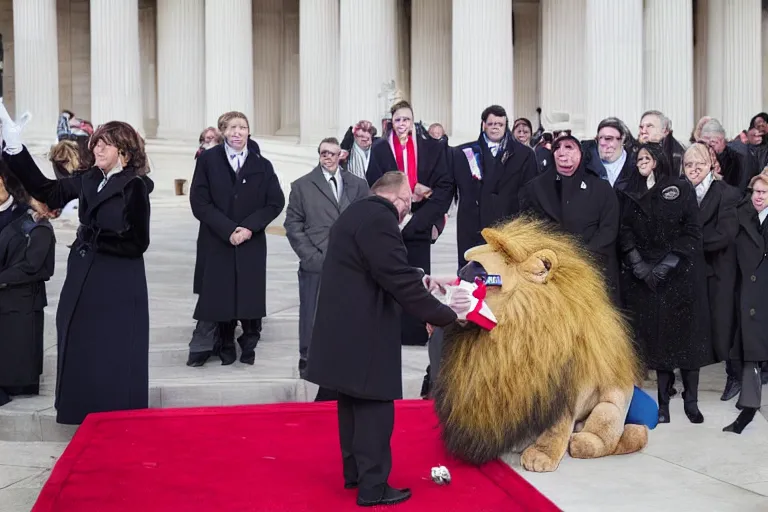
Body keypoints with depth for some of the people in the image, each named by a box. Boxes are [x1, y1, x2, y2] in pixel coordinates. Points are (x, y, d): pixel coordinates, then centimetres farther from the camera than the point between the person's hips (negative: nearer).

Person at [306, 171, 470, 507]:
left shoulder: (359, 213, 13)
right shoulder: (379, 219, -20)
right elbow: (399, 281, -24)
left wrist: (419, 277, 10)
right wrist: (443, 314, -16)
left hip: (347, 329, 10)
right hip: (362, 334, -10)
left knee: (354, 402, 18)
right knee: (374, 406, -2)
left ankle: (354, 472, 29)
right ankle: (372, 488, 5)